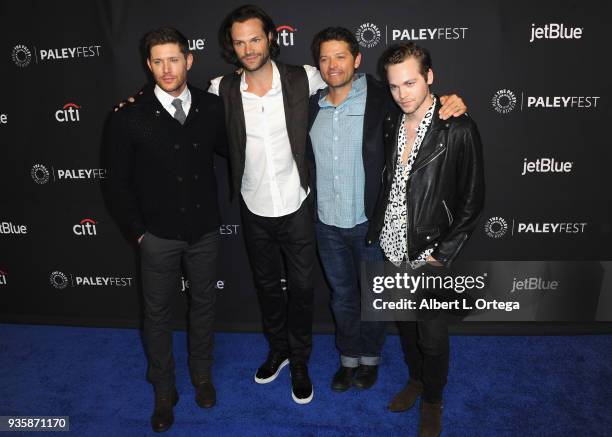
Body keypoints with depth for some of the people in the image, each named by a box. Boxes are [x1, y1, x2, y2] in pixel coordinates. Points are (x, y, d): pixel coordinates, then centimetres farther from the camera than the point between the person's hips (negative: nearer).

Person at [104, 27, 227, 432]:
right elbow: (118, 182, -3)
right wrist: (137, 231, -3)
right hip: (159, 235, -1)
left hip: (205, 230, 2)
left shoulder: (212, 107, -4)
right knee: (158, 313, 13)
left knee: (204, 304, 18)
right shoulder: (130, 118, -9)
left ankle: (202, 374, 43)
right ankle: (164, 391, 35)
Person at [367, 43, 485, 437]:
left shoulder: (459, 130, -14)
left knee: (432, 336, 10)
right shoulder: (392, 122, 3)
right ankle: (415, 379, 48)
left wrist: (441, 255, -13)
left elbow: (472, 201, -10)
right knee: (405, 322, 22)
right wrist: (379, 232, 5)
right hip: (392, 248, 5)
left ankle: (432, 400, 37)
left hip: (429, 254, -5)